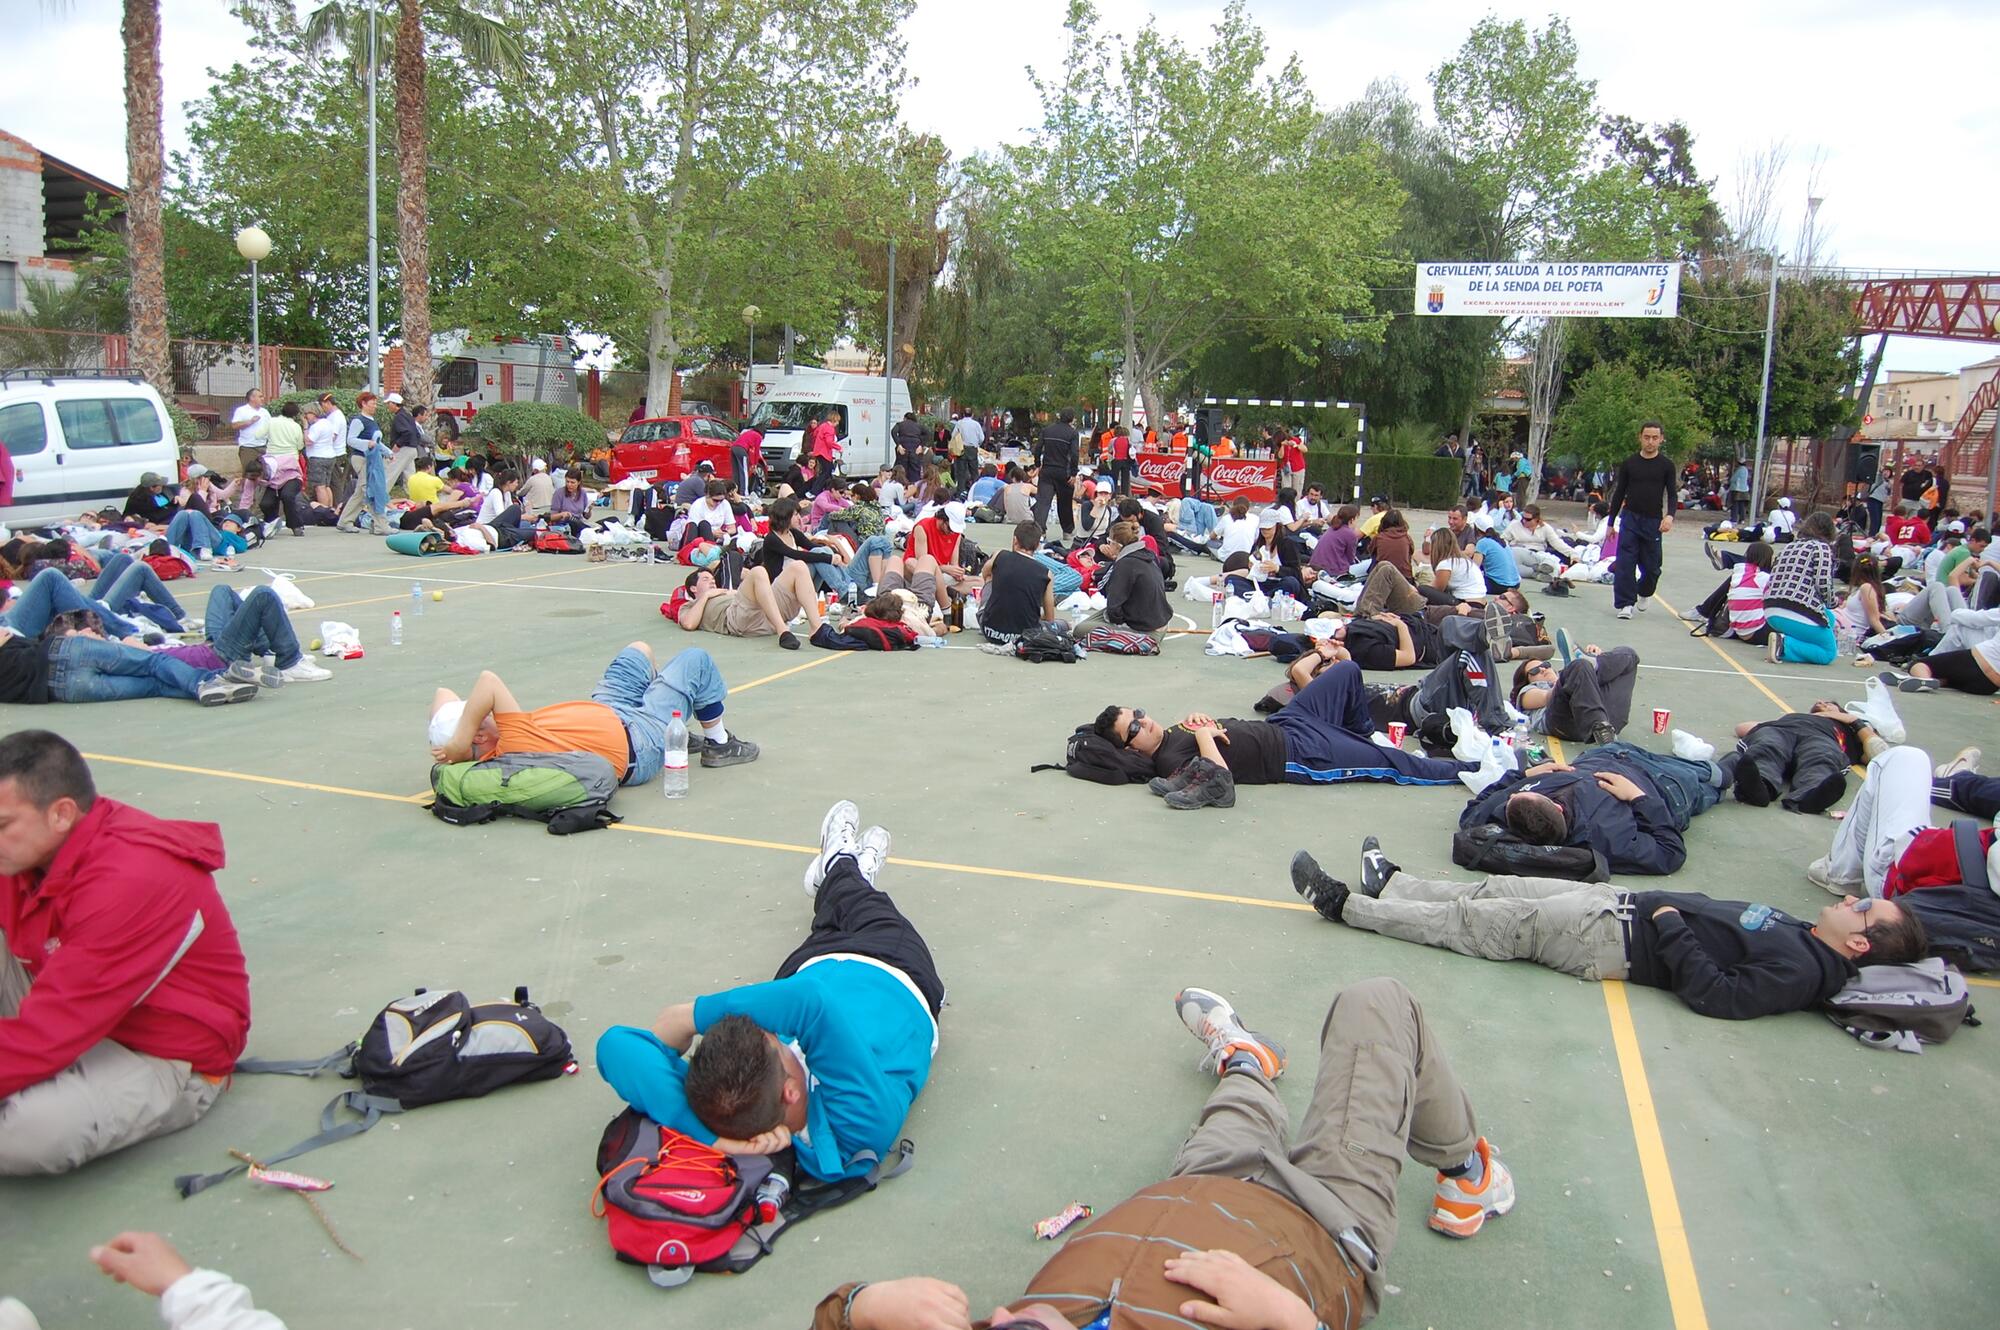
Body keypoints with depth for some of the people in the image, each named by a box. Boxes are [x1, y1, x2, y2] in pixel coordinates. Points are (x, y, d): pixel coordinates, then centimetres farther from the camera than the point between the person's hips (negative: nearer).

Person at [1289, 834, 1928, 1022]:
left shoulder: (1802, 973, -16)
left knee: (1471, 922, -5)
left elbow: (1715, 992, -25)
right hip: (1623, 900, 8)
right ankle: (1390, 883, 28)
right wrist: (1665, 905, 6)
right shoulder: (1796, 930, 10)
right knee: (1490, 890, 11)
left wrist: (1672, 928, -18)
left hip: (1611, 942, -8)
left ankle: (1344, 904, 3)